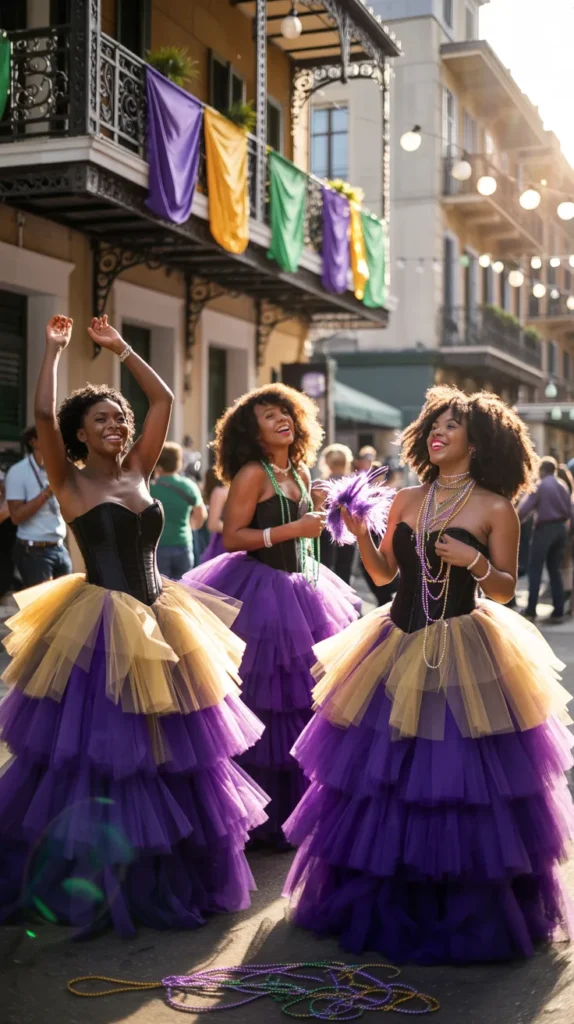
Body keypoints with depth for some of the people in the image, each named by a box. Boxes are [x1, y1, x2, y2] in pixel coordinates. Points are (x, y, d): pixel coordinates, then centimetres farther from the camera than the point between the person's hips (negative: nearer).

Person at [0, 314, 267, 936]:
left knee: (172, 757, 12)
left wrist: (119, 349, 13)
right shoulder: (70, 481, -4)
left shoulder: (137, 470, 10)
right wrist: (55, 348, -8)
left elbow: (163, 399, 14)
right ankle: (84, 883, 16)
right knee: (96, 758, 1)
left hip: (158, 624, 6)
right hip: (101, 629, -6)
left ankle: (167, 879, 29)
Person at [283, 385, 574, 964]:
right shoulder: (405, 501, 9)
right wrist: (361, 536, -5)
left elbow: (505, 589, -2)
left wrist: (474, 561, -20)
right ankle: (382, 901, 27)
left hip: (462, 655, -4)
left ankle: (468, 913, 16)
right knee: (381, 781, 8)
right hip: (400, 647, 5)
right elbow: (383, 573, 11)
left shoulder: (495, 508, -3)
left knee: (459, 780, -4)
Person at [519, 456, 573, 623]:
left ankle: (531, 611, -3)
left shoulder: (539, 486, -8)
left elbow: (525, 508, -15)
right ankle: (558, 611, 6)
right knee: (555, 570, 11)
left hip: (544, 529, -6)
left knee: (535, 570, 0)